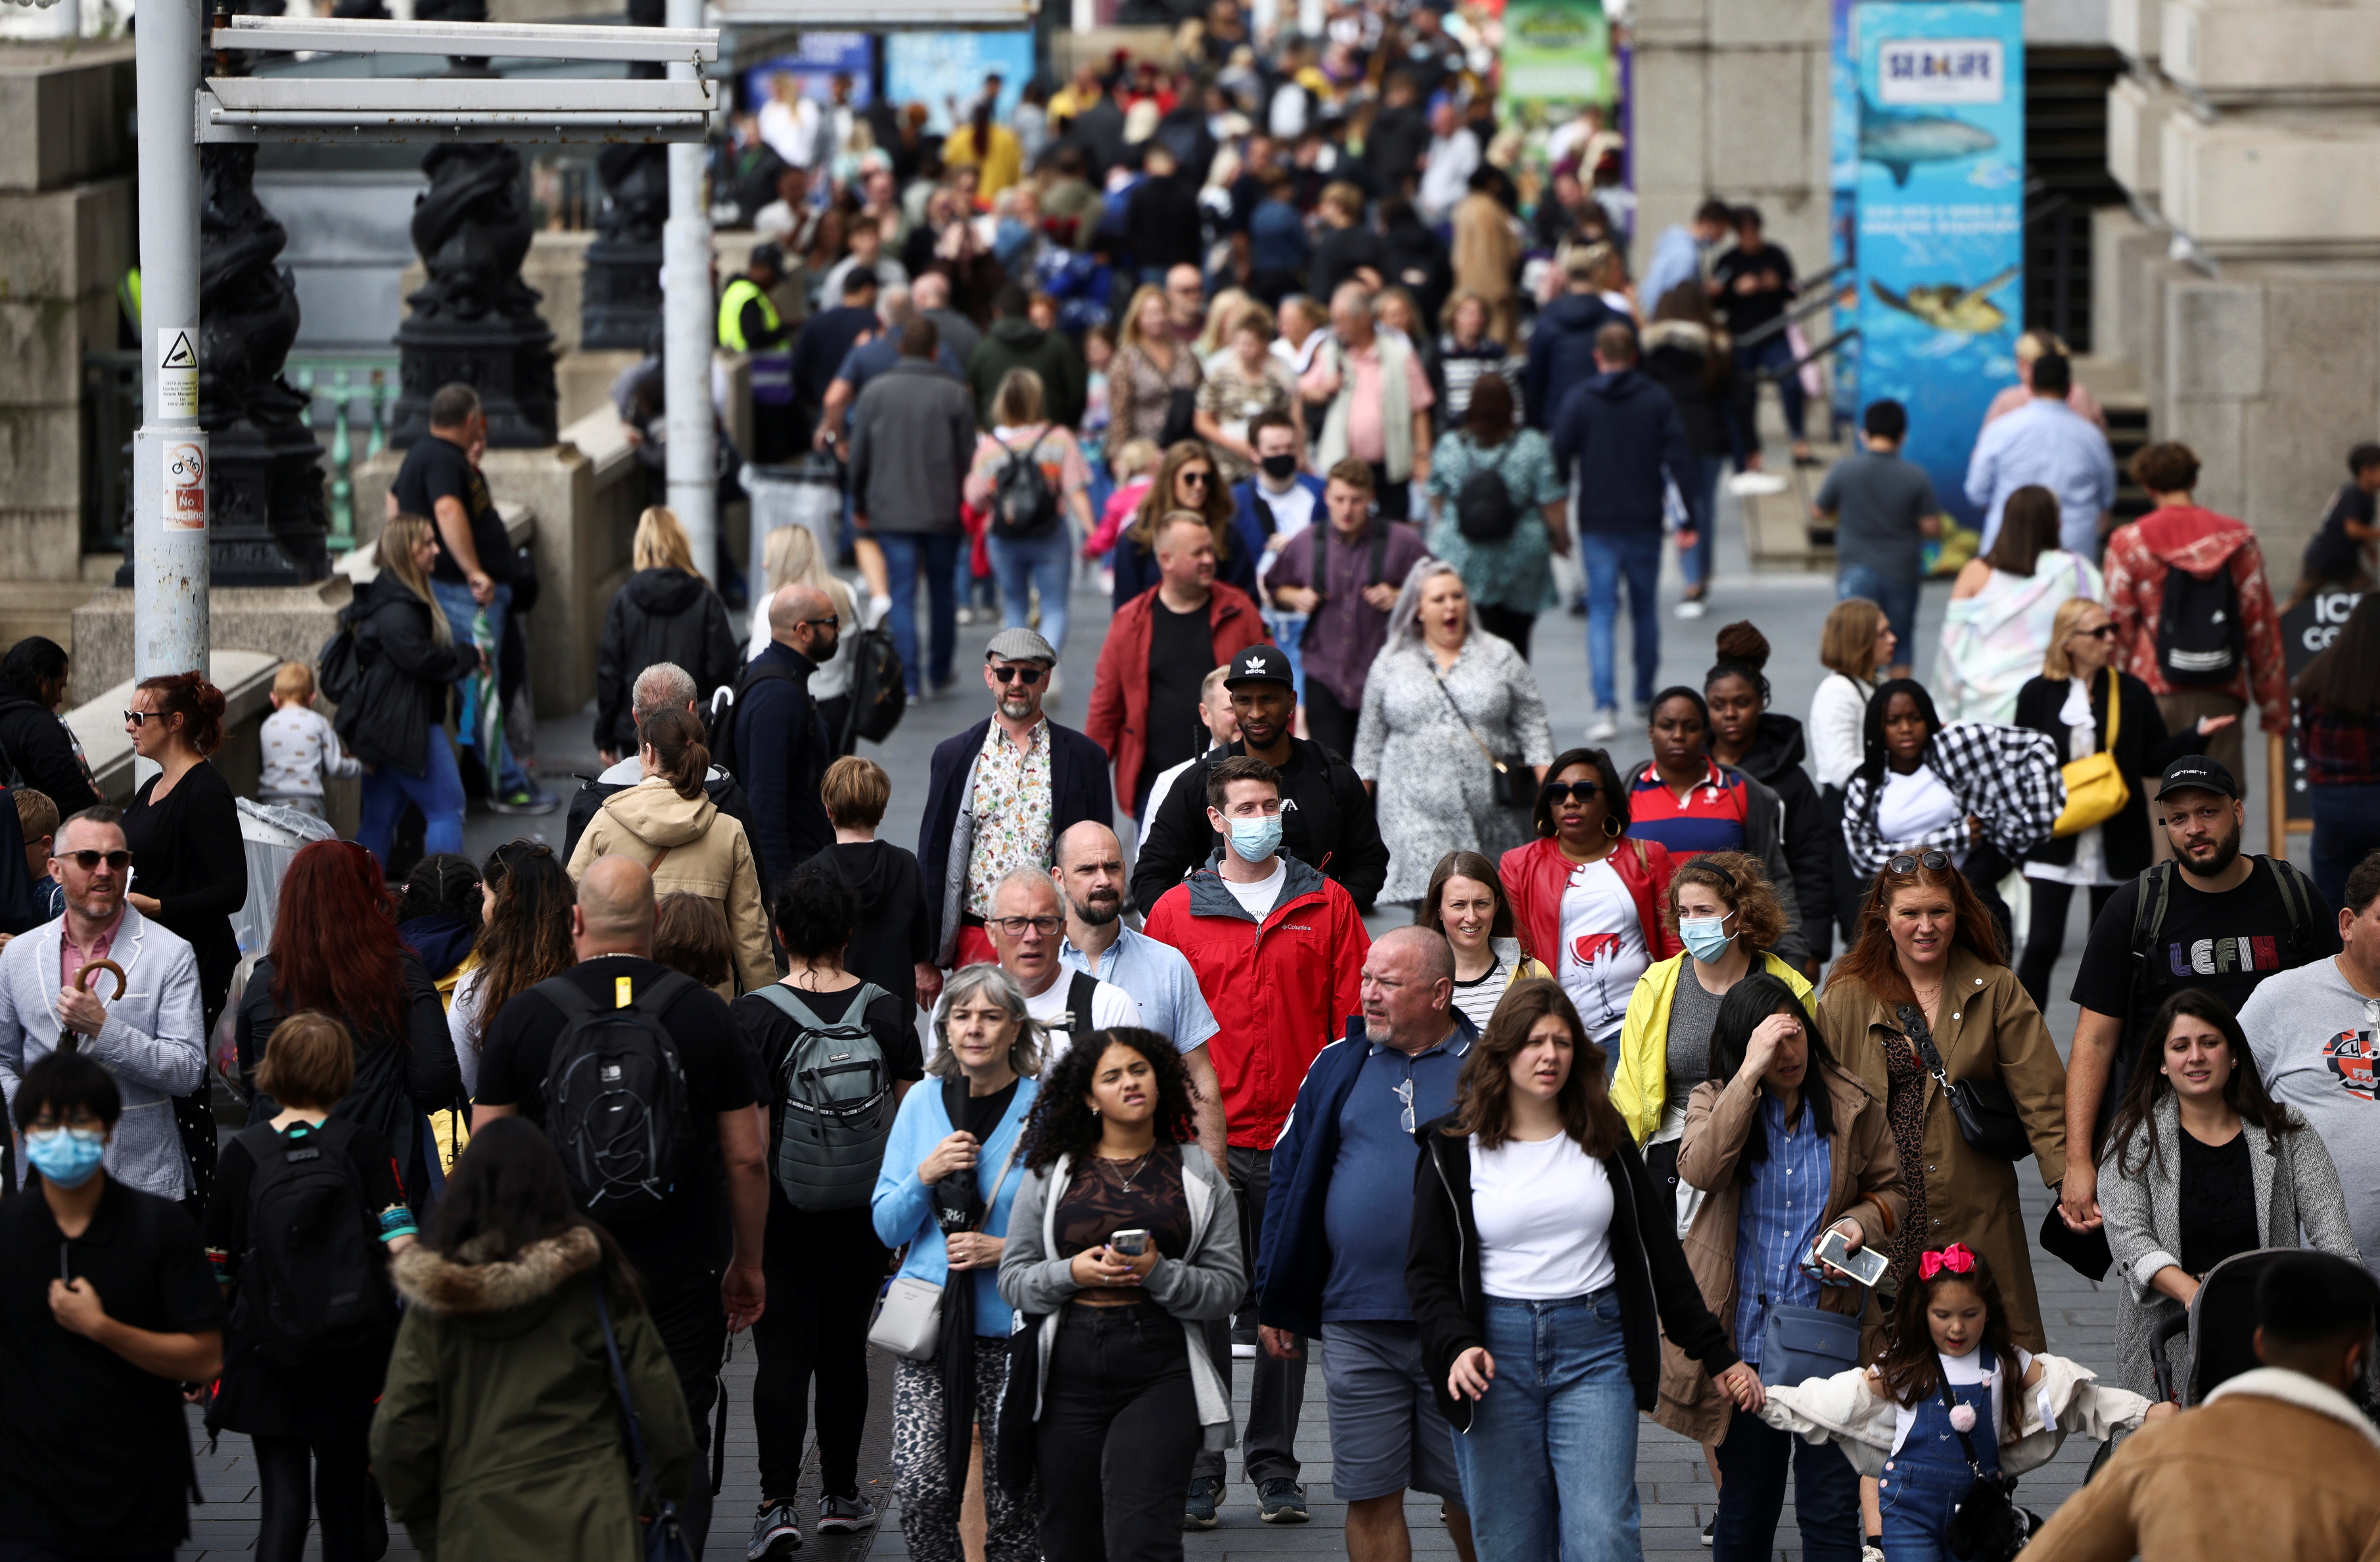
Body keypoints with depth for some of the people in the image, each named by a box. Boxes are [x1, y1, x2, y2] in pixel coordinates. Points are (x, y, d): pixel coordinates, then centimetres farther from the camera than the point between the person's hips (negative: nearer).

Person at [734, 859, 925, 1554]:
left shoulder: (755, 1015, -12)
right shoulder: (885, 1012, -2)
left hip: (782, 1212, -3)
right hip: (860, 1218, 3)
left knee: (783, 1356, -2)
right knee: (845, 1351, 15)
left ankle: (778, 1503, -12)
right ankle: (840, 1493, 24)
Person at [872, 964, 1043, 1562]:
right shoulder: (923, 1103, 8)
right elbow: (886, 1227, 9)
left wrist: (1007, 1250, -14)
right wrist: (926, 1175, -8)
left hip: (1011, 1327, -2)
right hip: (931, 1320, 2)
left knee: (1012, 1493, 1)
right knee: (920, 1488, -10)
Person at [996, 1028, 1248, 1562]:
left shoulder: (1198, 1175, 8)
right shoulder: (1050, 1175, 10)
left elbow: (1228, 1286, 3)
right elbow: (1014, 1278, 9)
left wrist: (1158, 1273, -13)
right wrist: (1073, 1273, -10)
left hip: (1161, 1372, -2)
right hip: (1069, 1372, 2)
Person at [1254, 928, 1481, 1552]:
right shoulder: (1339, 1067, 9)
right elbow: (1288, 1180, 13)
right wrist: (1276, 1304, 9)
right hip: (1354, 1326, 2)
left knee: (1470, 1493, 4)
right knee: (1370, 1497, 3)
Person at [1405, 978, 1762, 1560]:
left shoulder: (1606, 1141, 11)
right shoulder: (1454, 1150, 3)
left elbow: (1660, 1255, 14)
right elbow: (1428, 1271, 1)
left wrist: (1716, 1354, 10)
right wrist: (1458, 1347, -18)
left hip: (1594, 1346, 1)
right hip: (1497, 1351, -1)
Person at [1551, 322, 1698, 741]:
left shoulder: (1578, 401, -3)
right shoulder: (1658, 401, 1)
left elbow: (1559, 460, -4)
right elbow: (1679, 460, -2)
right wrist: (1687, 520, 1)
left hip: (1598, 526, -1)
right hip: (1645, 525, 1)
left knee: (1601, 612, -1)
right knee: (1645, 608, 17)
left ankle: (1606, 707, -16)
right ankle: (1645, 697, 29)